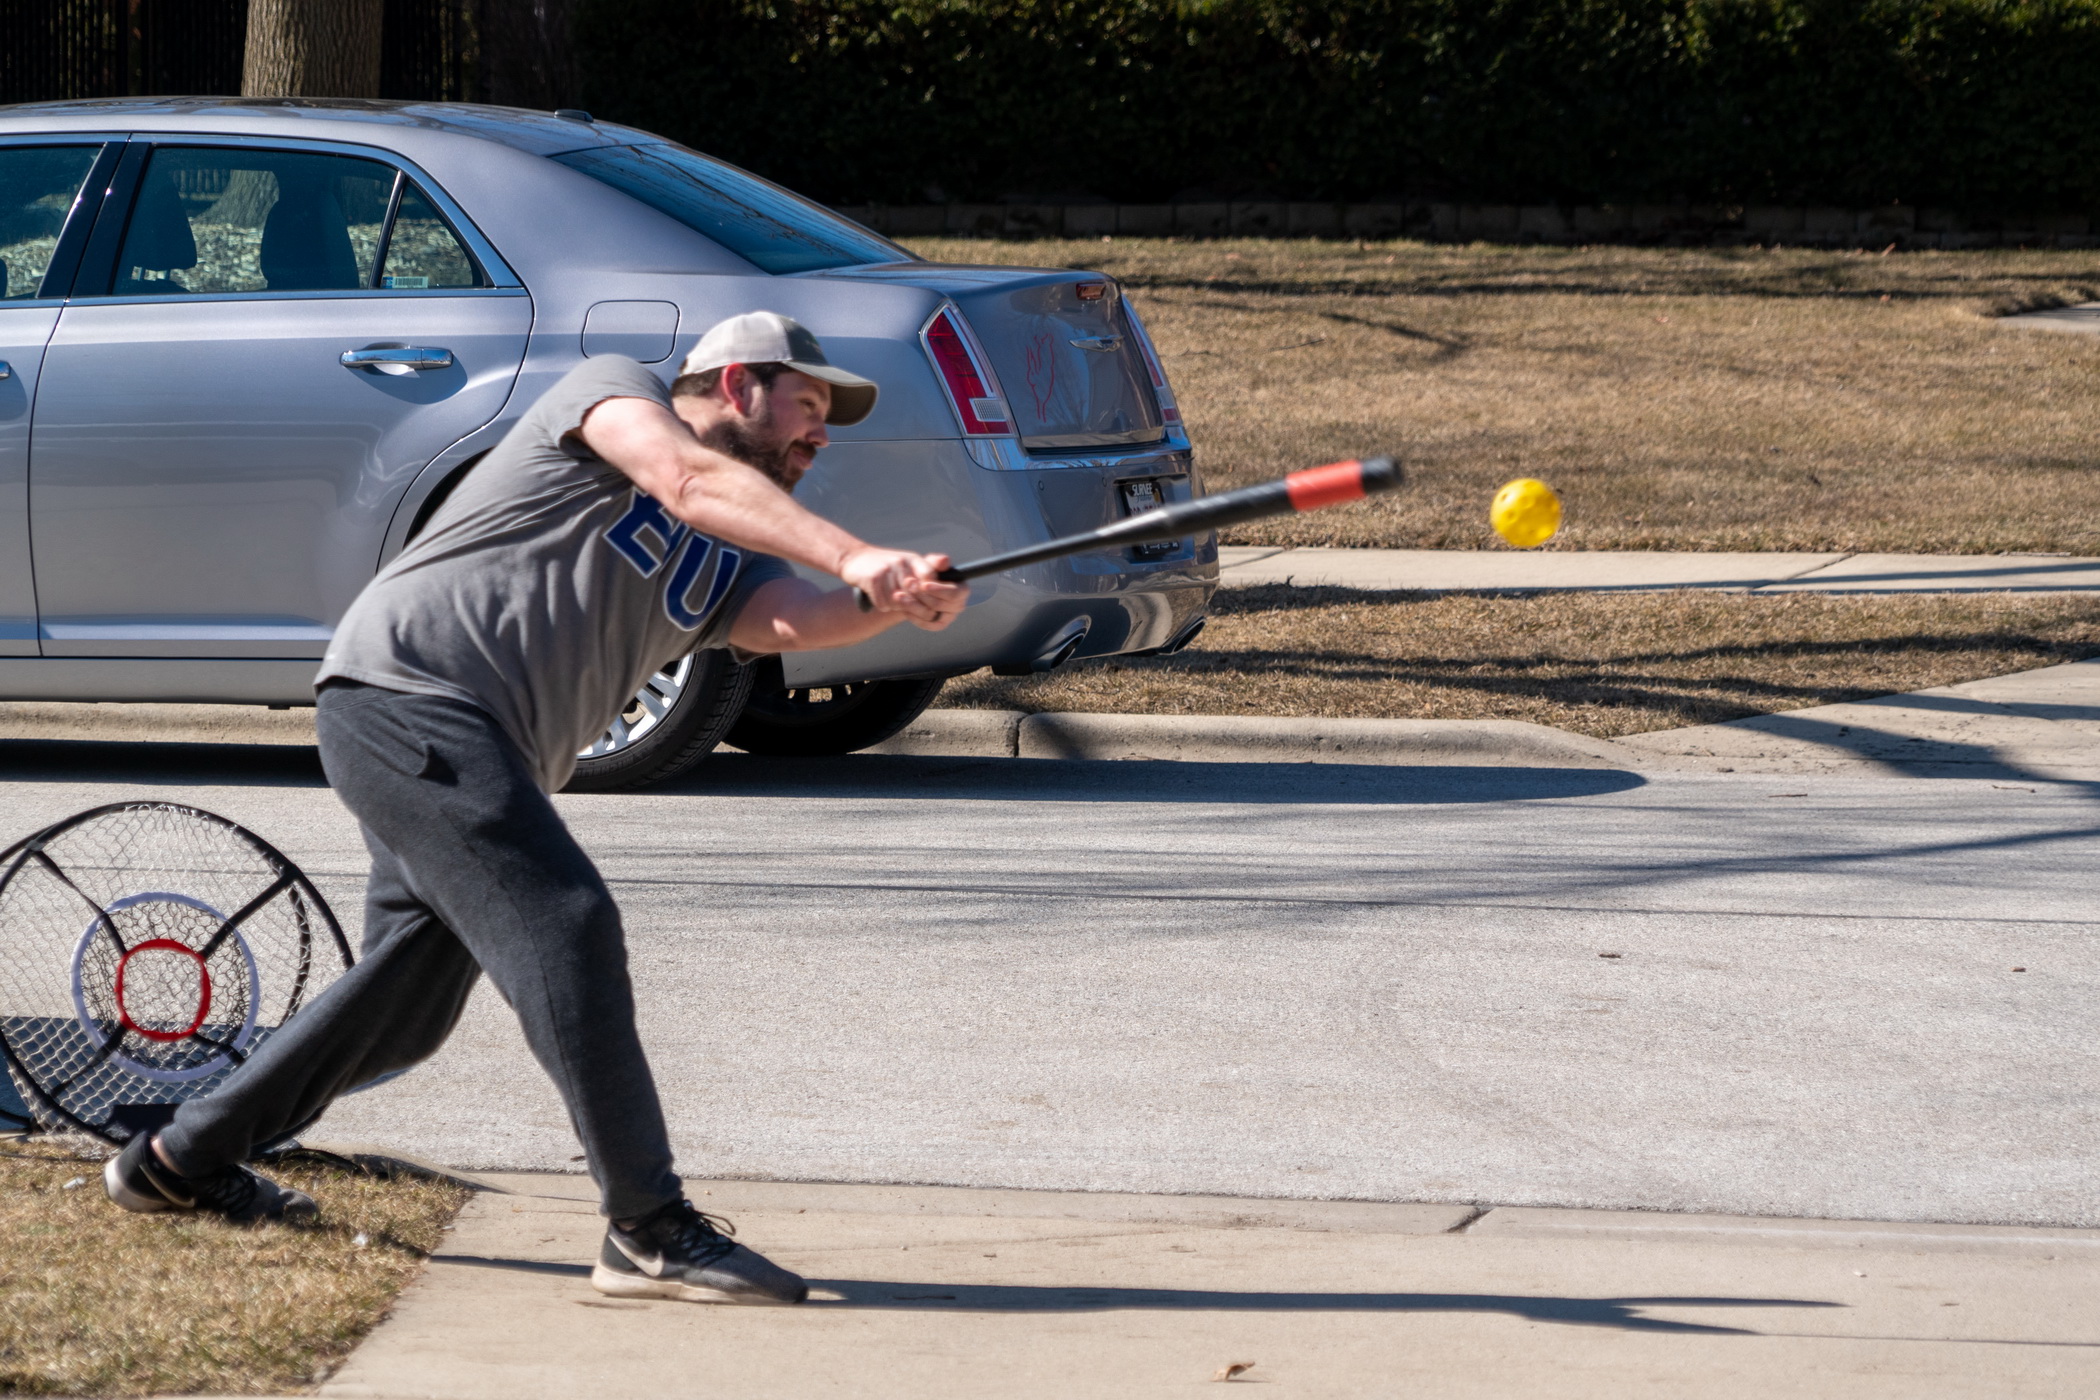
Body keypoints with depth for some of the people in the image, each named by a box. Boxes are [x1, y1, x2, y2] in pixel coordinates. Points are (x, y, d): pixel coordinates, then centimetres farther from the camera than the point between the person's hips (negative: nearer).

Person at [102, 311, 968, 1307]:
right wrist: (849, 554, -30)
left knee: (410, 1003, 16)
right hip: (406, 691, -10)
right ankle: (650, 1233, -24)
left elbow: (786, 621, -3)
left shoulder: (729, 566, 19)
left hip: (482, 760, 10)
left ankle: (180, 1162, 34)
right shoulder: (612, 390, 2)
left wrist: (893, 603, -24)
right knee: (566, 928, -21)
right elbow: (686, 482, -19)